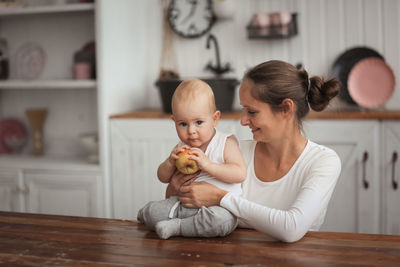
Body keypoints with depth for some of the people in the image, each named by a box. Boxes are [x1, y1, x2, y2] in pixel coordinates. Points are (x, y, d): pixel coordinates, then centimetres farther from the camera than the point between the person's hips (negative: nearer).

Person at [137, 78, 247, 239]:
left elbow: (240, 173, -16)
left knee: (221, 219, -39)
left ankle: (176, 226, -19)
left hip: (219, 205, -3)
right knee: (151, 210, -16)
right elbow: (163, 177, 17)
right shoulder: (182, 148, 11)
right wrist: (171, 161, -7)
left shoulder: (226, 143, -3)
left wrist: (207, 164, -25)